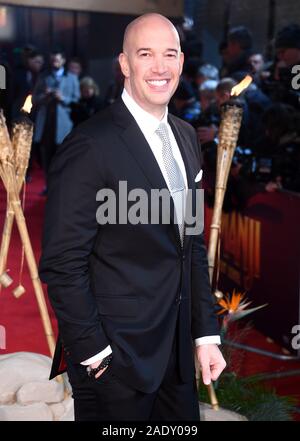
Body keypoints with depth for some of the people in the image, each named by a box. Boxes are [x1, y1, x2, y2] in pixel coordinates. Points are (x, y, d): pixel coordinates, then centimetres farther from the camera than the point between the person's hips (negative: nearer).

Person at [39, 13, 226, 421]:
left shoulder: (186, 136, 8)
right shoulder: (89, 146, -17)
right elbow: (61, 264, -17)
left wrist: (206, 333, 10)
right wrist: (94, 353, -14)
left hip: (177, 351, 7)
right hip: (115, 358, -7)